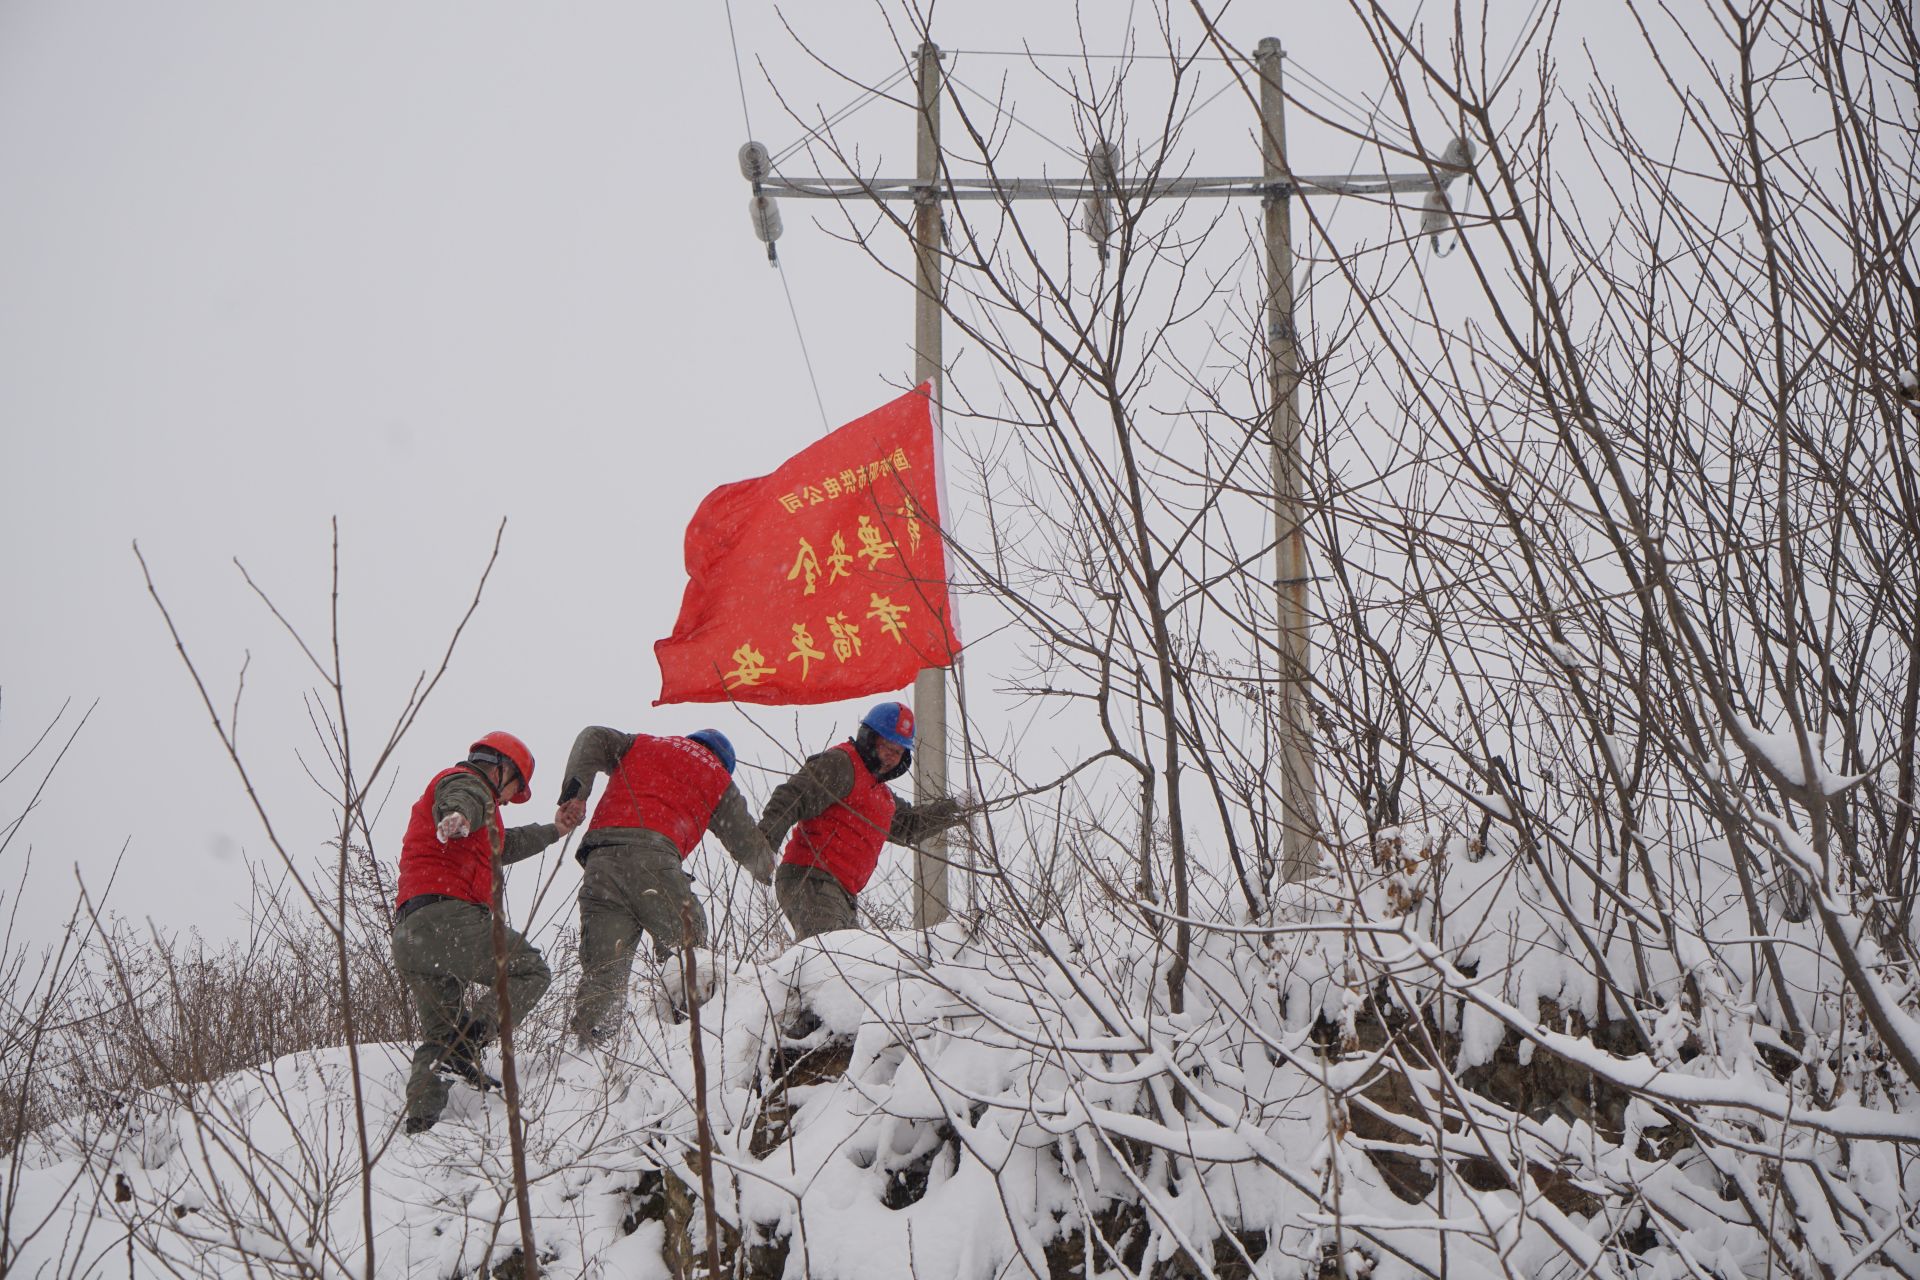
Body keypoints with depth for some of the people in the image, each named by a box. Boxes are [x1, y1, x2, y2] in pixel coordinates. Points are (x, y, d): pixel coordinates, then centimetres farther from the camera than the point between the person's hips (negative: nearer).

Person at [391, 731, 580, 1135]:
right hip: (449, 915, -9)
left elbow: (503, 845, 55)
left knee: (439, 1034, 12)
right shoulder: (467, 782, 6)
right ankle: (469, 1040, -19)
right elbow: (458, 801, -23)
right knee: (531, 972, 1)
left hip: (408, 935, 9)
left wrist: (552, 831, 66)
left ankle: (421, 1109, -8)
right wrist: (456, 817, -46)